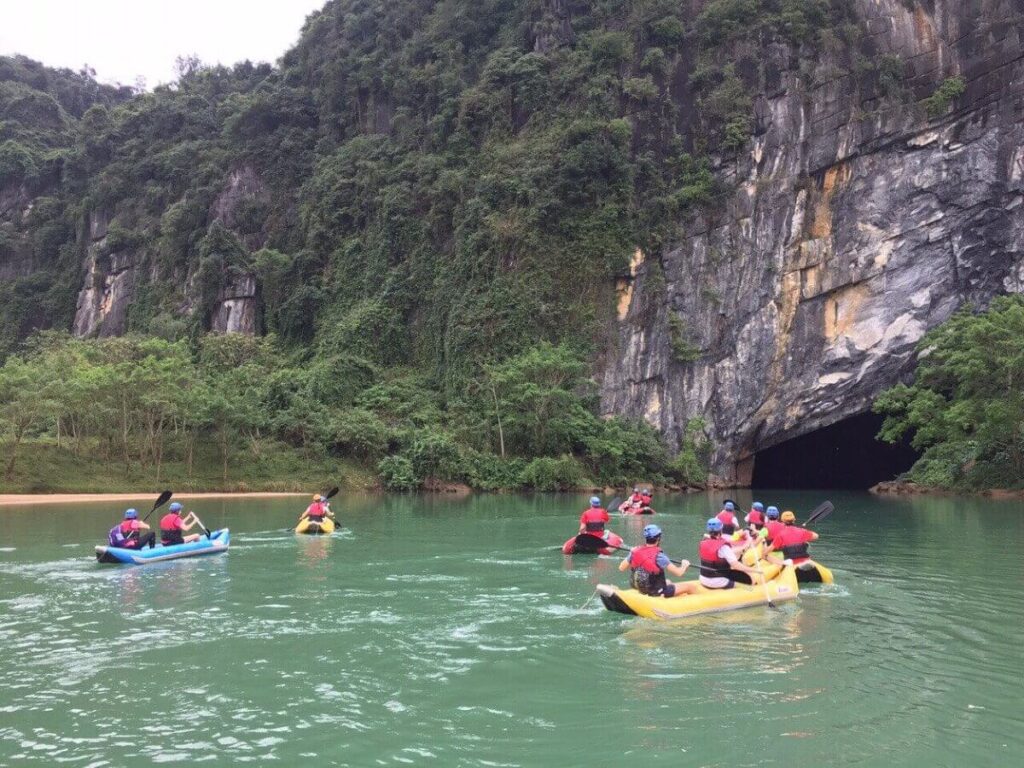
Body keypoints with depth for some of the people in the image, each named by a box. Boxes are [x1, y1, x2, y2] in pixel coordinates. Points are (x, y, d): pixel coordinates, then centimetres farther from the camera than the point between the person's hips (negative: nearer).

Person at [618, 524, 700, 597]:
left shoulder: (635, 552, -8)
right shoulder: (659, 556, -25)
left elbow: (621, 568, 2)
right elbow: (678, 572, -22)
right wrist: (684, 565, 0)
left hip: (641, 590, 7)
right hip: (657, 593, -7)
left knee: (668, 582, 34)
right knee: (692, 586, 4)